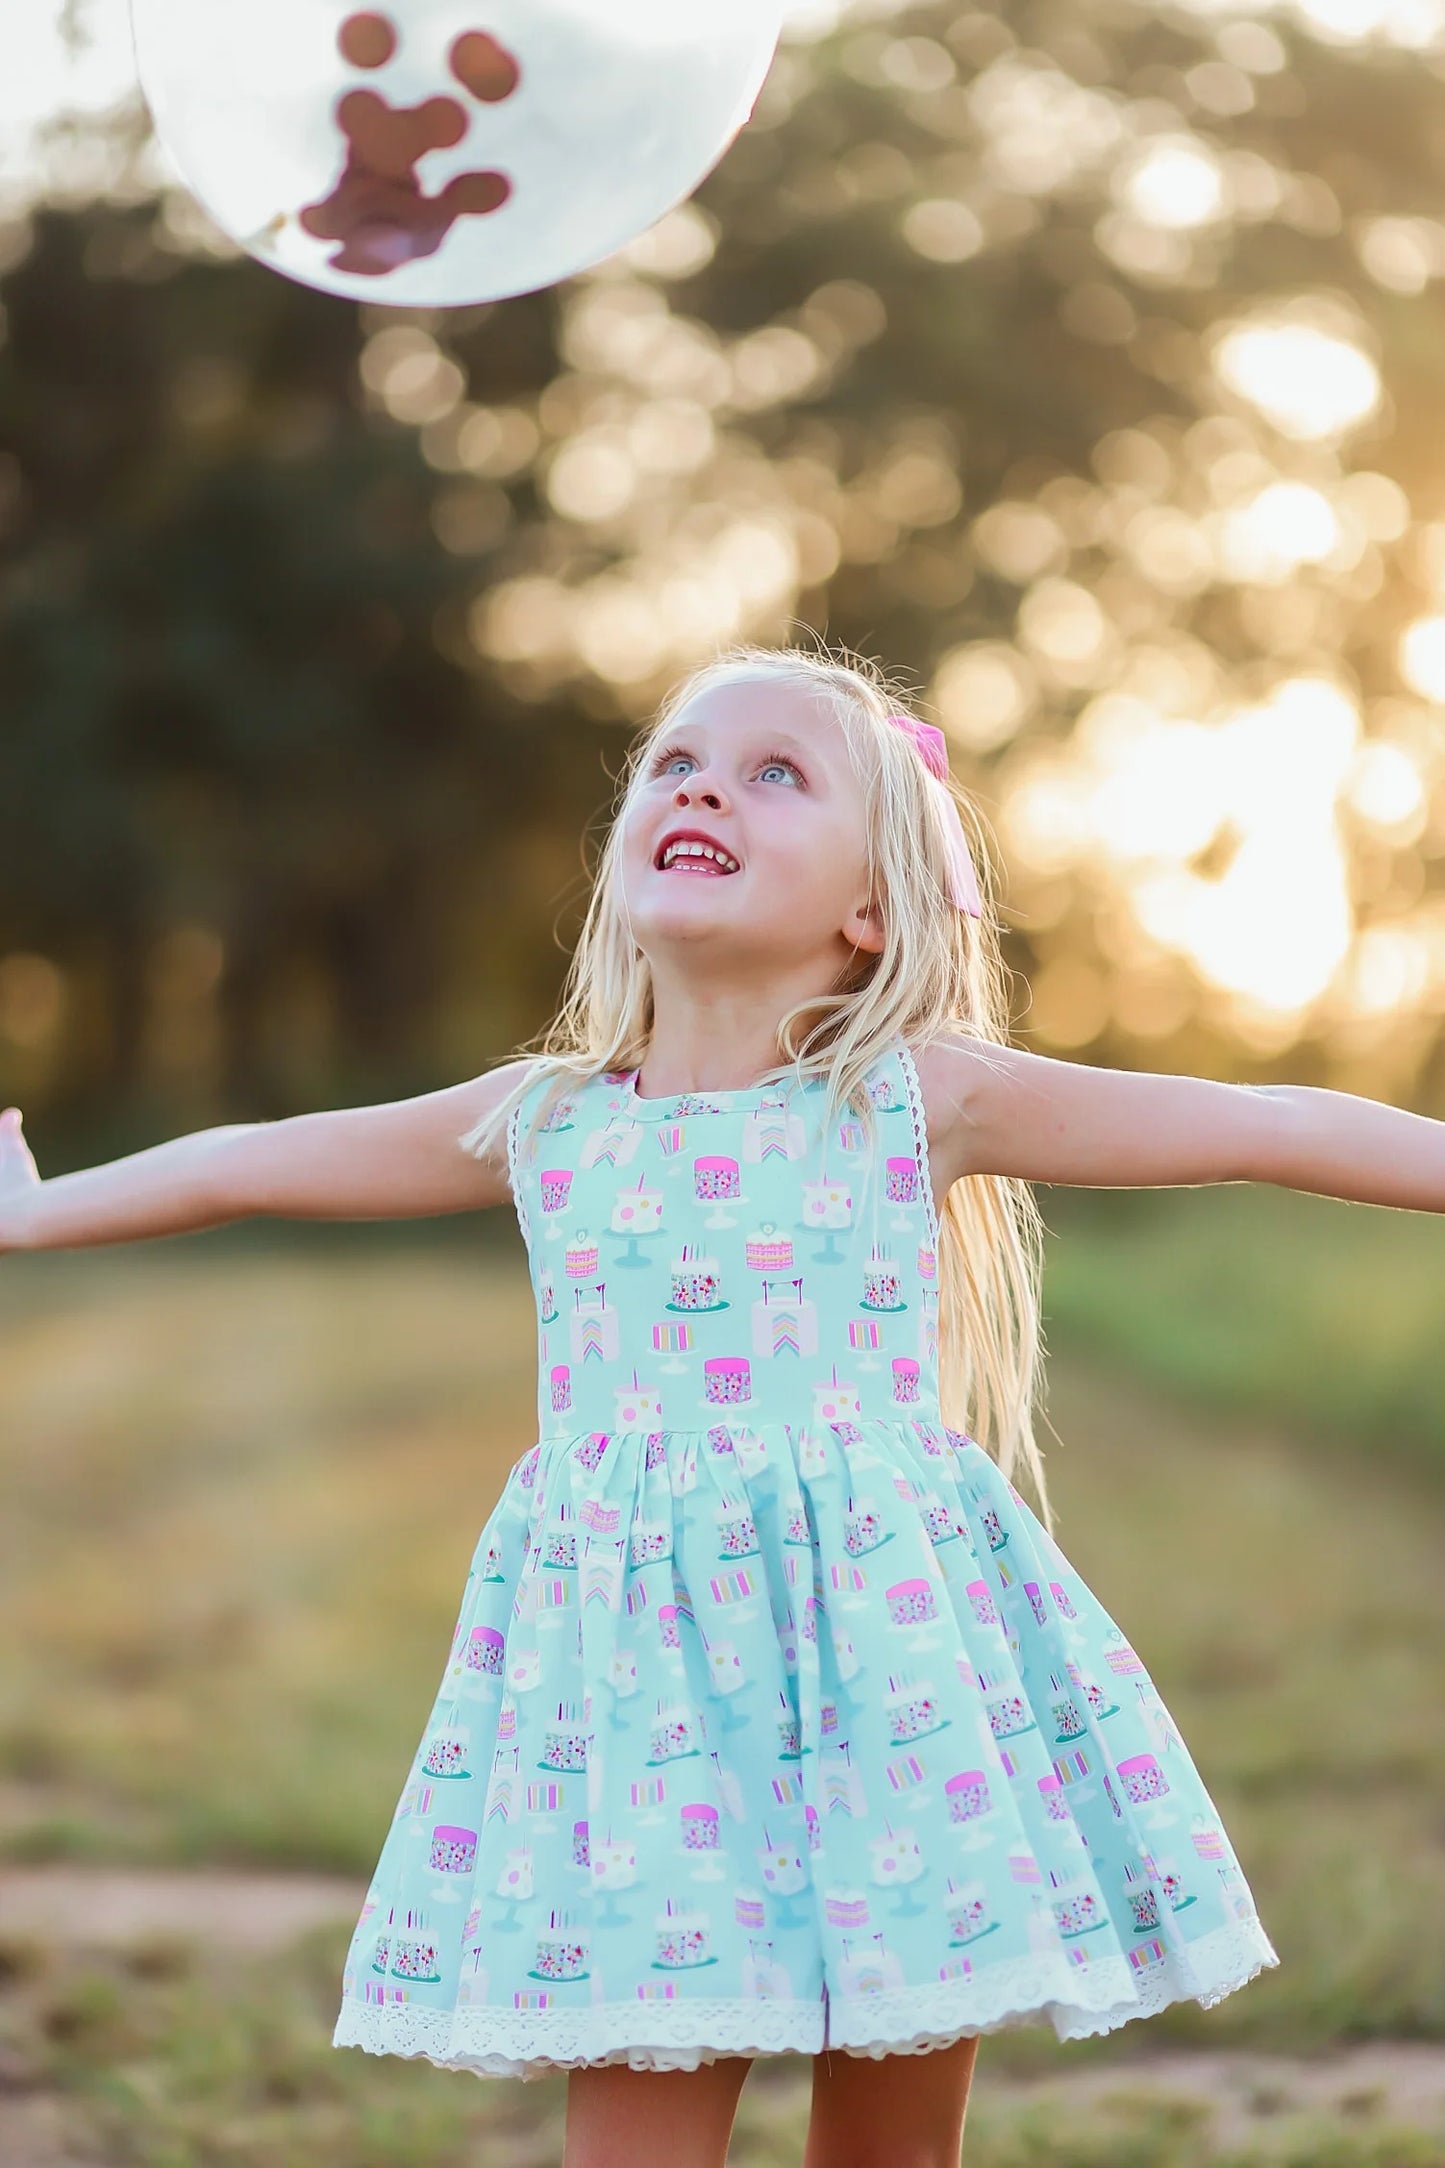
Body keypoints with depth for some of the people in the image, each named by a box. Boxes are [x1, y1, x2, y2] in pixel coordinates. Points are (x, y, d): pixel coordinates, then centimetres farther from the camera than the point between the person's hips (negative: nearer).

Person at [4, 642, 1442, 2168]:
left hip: (887, 1647, -1)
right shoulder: (544, 1123, 8)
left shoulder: (918, 1100, 0)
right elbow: (250, 1166, 21)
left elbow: (1272, 1125, 1)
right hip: (635, 1655, 2)